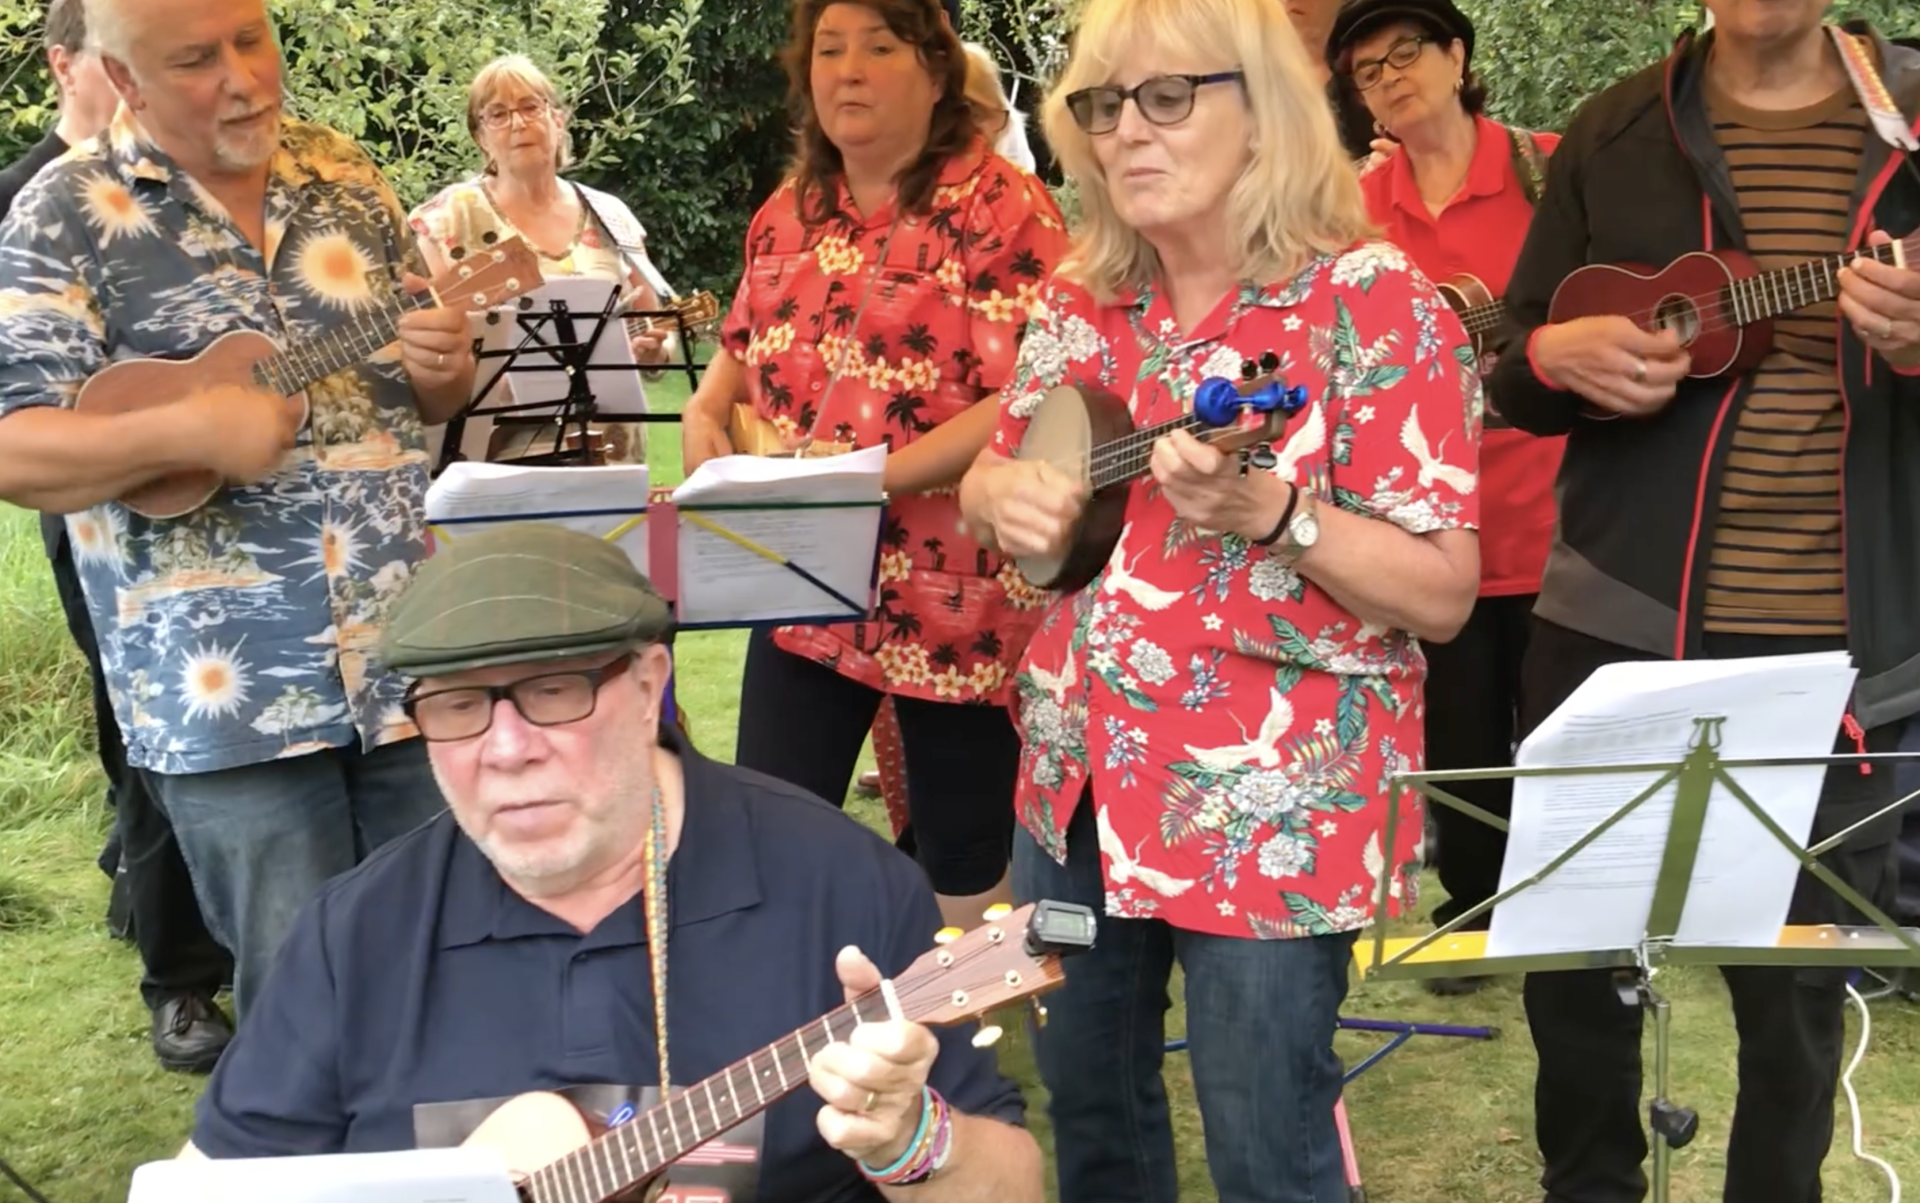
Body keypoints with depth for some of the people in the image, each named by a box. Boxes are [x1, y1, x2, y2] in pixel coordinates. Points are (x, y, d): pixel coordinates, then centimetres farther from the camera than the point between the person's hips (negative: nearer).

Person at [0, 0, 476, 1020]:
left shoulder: (345, 178, 9)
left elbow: (433, 390, 16)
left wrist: (443, 369, -7)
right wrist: (186, 432, -24)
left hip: (412, 651, 4)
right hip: (230, 688, -4)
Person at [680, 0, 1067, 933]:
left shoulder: (998, 208, -12)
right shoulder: (788, 215, 10)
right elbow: (743, 348, 24)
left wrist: (875, 477, -25)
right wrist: (704, 414, 2)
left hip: (956, 594, -6)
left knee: (967, 863, 8)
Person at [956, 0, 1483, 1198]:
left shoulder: (1375, 305, -14)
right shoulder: (1083, 302, 4)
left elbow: (1445, 595, -16)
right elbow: (989, 479, 17)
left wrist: (1266, 512, -31)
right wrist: (1005, 493, -6)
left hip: (1270, 807, -6)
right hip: (1079, 778, 6)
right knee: (1085, 1106, 20)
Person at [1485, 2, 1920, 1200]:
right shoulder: (1614, 132, 6)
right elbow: (1513, 373, 10)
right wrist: (1557, 353, -12)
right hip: (1615, 626, 2)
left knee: (1797, 986, 8)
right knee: (1569, 952, 12)